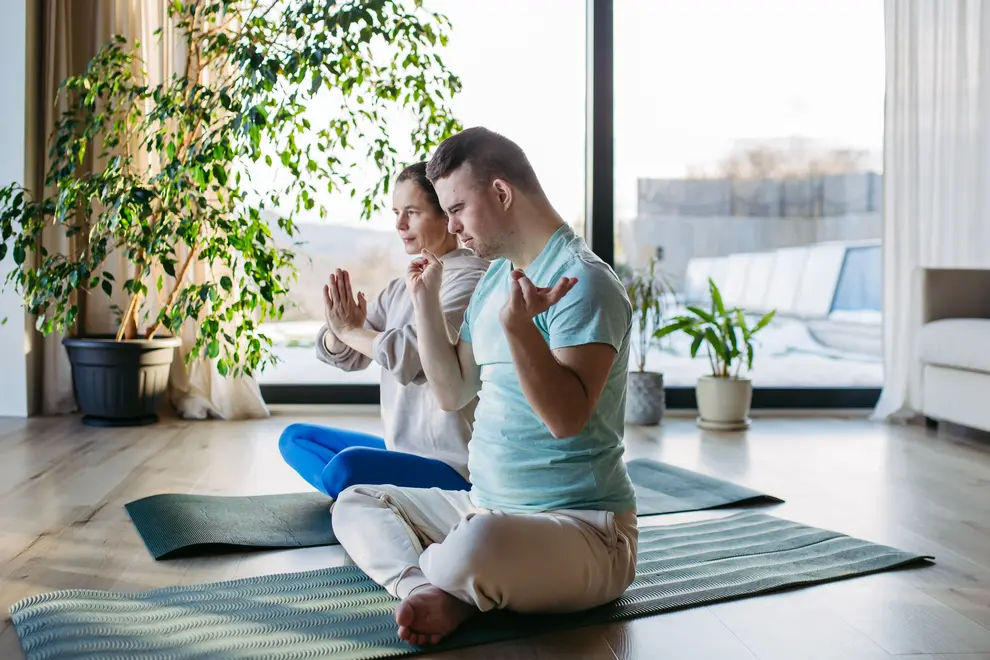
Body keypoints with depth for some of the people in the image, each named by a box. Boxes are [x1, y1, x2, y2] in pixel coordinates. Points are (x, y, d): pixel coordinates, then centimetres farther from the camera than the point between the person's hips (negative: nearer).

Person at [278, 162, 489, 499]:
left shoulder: (470, 279, -15)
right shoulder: (401, 287, 10)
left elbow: (411, 354, -26)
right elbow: (345, 356, 10)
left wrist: (349, 329, -10)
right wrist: (339, 328, -13)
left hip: (452, 464, -9)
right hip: (401, 448, 9)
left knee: (345, 468, -32)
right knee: (295, 437, 15)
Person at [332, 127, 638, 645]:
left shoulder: (584, 282, -16)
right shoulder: (494, 277, 13)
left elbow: (566, 418, -25)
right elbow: (452, 392, 14)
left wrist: (518, 326, -37)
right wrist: (425, 299, 8)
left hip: (581, 524, -9)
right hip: (486, 507, 10)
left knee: (477, 545, -40)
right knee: (356, 504, 8)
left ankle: (420, 581, -5)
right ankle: (434, 593, -20)